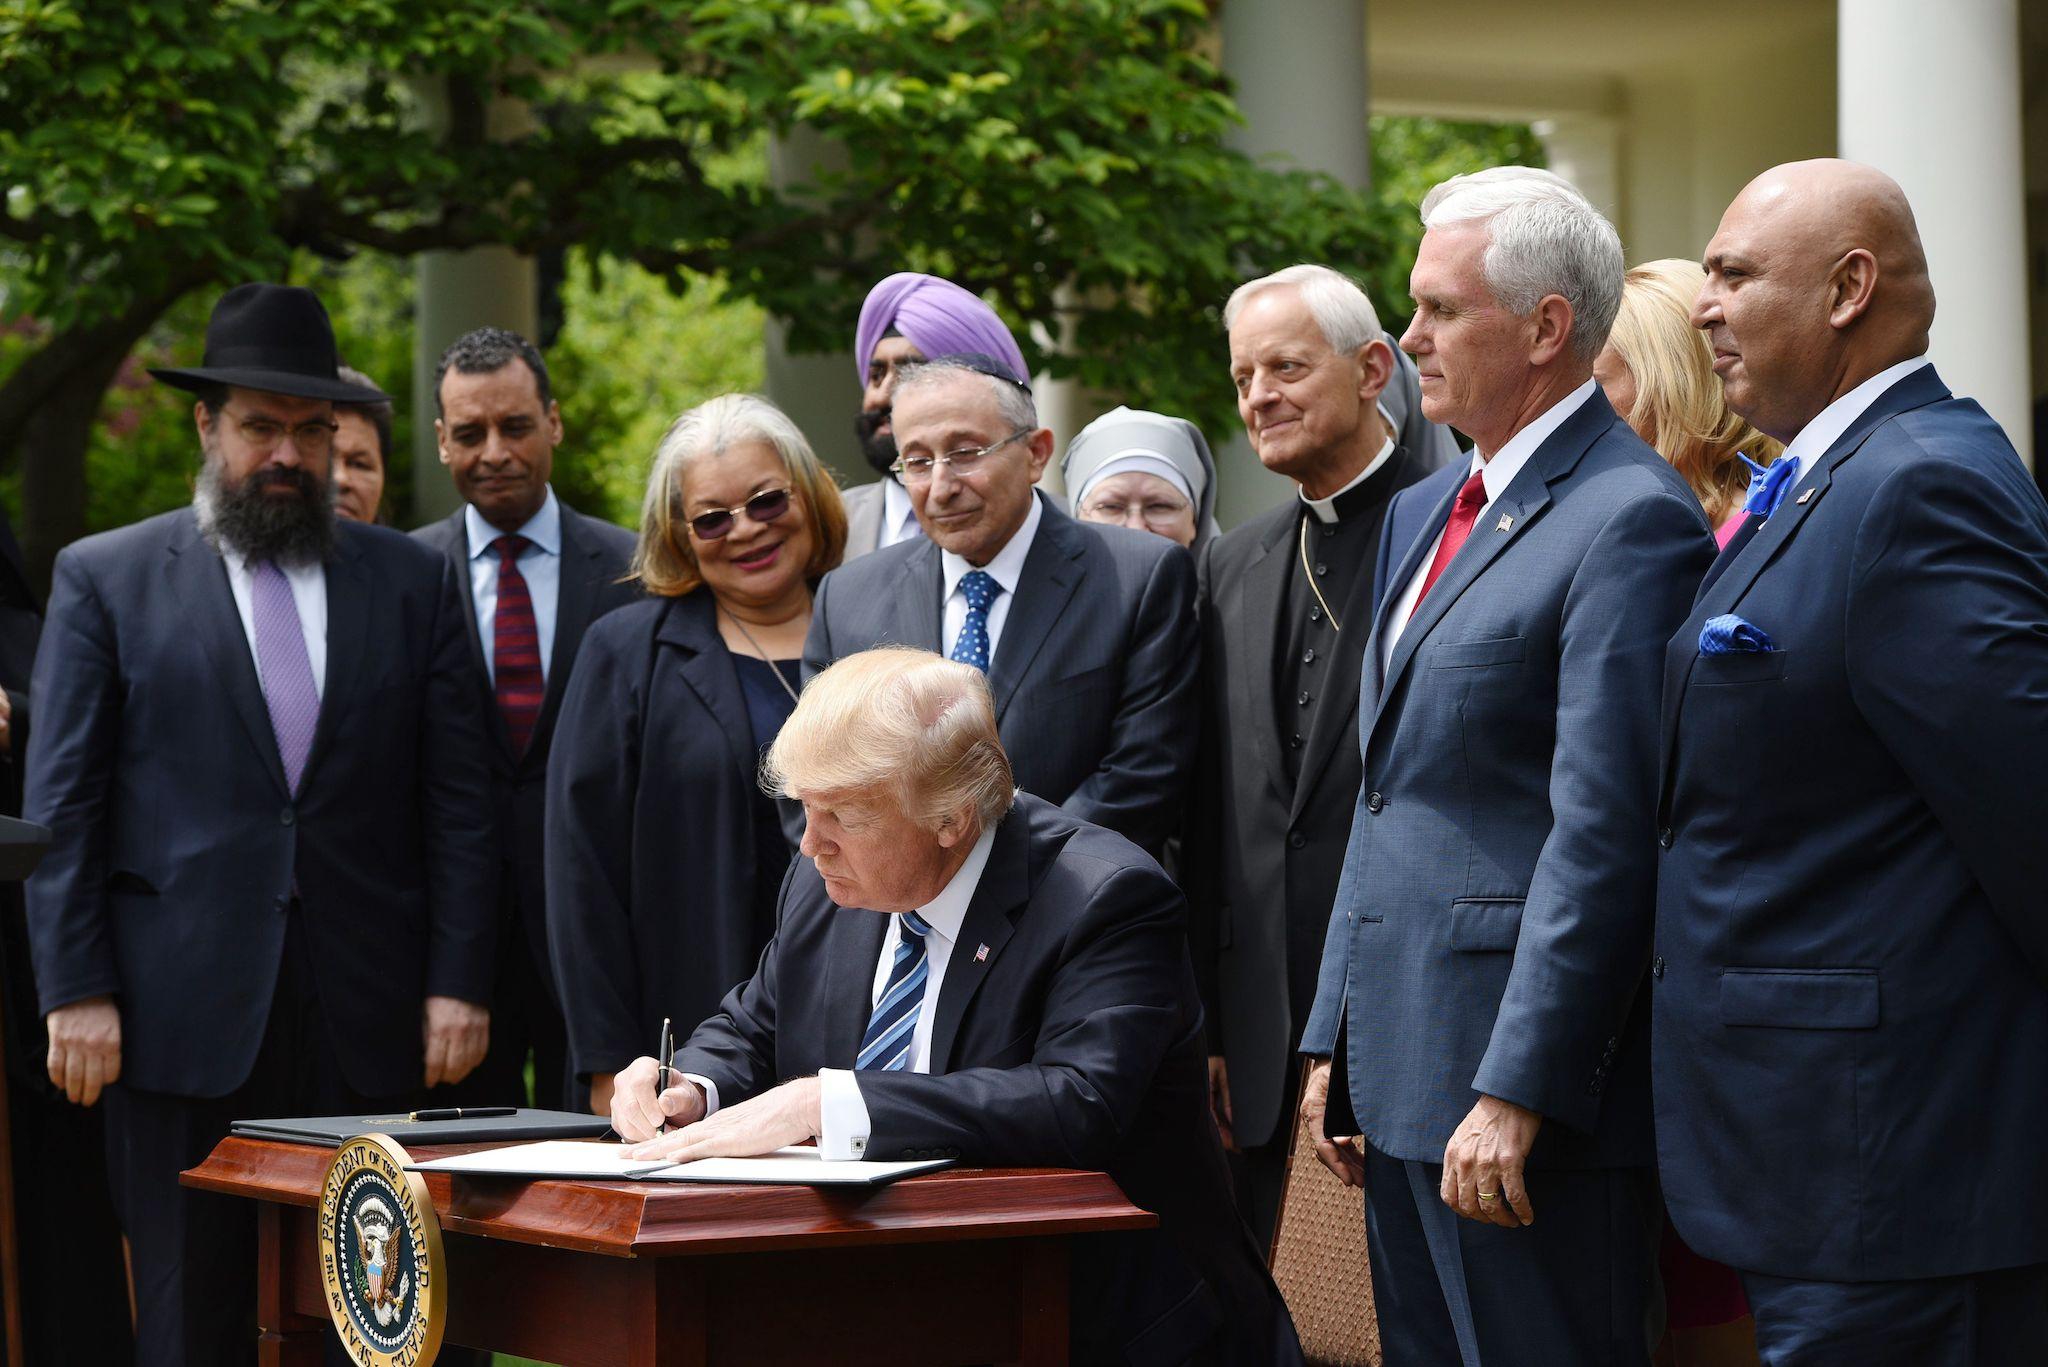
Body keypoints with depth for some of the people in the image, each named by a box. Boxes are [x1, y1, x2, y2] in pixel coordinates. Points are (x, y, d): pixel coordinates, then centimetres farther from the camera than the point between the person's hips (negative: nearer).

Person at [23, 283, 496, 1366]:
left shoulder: (413, 582, 11)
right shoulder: (104, 578, 6)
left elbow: (458, 798, 9)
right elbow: (61, 804, 2)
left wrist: (458, 980, 0)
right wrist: (75, 991, -5)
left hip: (367, 1019, 2)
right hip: (184, 1012, -1)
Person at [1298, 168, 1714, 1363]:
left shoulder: (1630, 519, -12)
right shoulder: (1423, 514, 18)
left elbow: (1603, 830, -19)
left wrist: (1519, 1092, -21)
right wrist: (1336, 1042, 18)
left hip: (1534, 1085, -9)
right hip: (1402, 1069, 9)